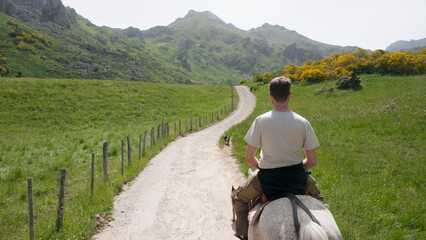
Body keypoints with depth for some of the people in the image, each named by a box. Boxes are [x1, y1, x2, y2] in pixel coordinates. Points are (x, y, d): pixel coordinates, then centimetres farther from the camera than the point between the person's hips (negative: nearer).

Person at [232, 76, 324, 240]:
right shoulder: (303, 123, -8)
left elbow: (249, 158, -11)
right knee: (317, 197, 36)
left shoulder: (261, 121, -14)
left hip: (268, 178, -2)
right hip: (297, 177, 2)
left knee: (239, 198, 25)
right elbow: (312, 161, -4)